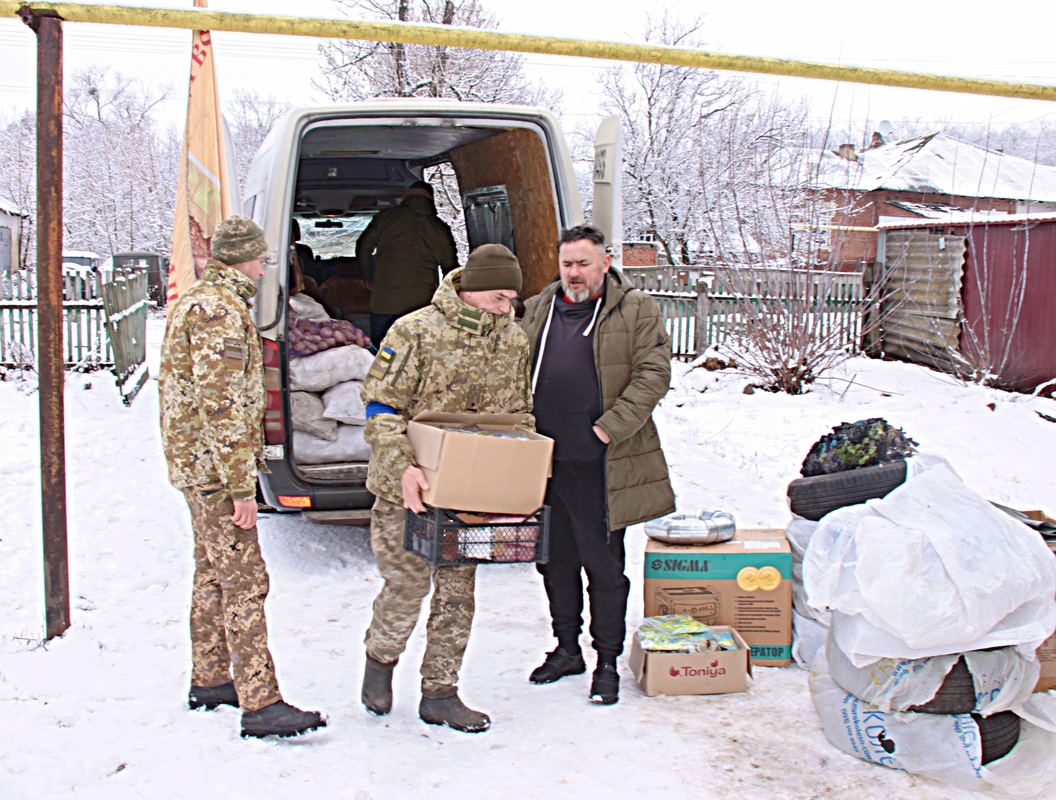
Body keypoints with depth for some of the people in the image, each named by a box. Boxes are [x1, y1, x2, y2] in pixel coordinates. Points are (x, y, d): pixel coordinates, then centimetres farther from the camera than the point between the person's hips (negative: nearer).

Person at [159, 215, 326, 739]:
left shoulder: (193, 301, 15)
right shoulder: (220, 312, -18)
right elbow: (221, 406, -24)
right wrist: (241, 485, -23)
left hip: (192, 461, 11)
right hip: (215, 465, -11)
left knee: (213, 572, 17)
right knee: (244, 582, -9)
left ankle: (209, 680, 29)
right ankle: (260, 704, -7)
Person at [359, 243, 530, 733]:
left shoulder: (514, 342, 5)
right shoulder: (416, 332, -12)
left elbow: (517, 414, 14)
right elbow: (381, 407, -12)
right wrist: (403, 467, -24)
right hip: (408, 490, -5)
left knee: (458, 592, 9)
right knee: (406, 585, -1)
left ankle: (439, 694, 22)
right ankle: (381, 659, 30)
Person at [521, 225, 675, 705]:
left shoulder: (636, 311, -1)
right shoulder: (538, 310, 14)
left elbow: (653, 373, -7)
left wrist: (610, 427, -14)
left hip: (597, 465, -5)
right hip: (543, 462, 5)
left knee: (603, 566, 3)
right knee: (556, 561, 15)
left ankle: (607, 662, 18)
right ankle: (567, 650, 31)